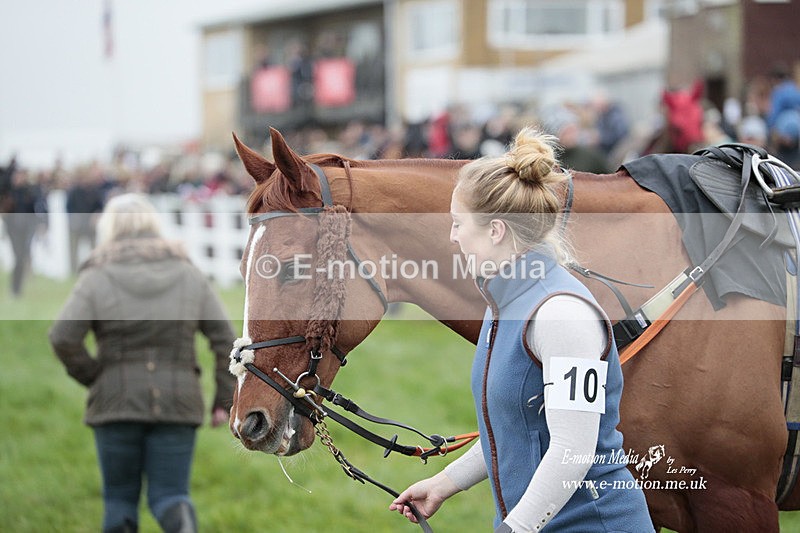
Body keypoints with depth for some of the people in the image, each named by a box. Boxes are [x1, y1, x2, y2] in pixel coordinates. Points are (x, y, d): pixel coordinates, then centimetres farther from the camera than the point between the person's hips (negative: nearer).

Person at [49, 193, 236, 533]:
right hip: (177, 403, 2)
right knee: (169, 495, 4)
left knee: (119, 497, 12)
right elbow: (224, 338, 2)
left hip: (118, 403, -1)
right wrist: (224, 400, 4)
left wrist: (93, 377, 1)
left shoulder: (97, 278, -2)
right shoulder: (189, 276, 7)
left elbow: (63, 337, -13)